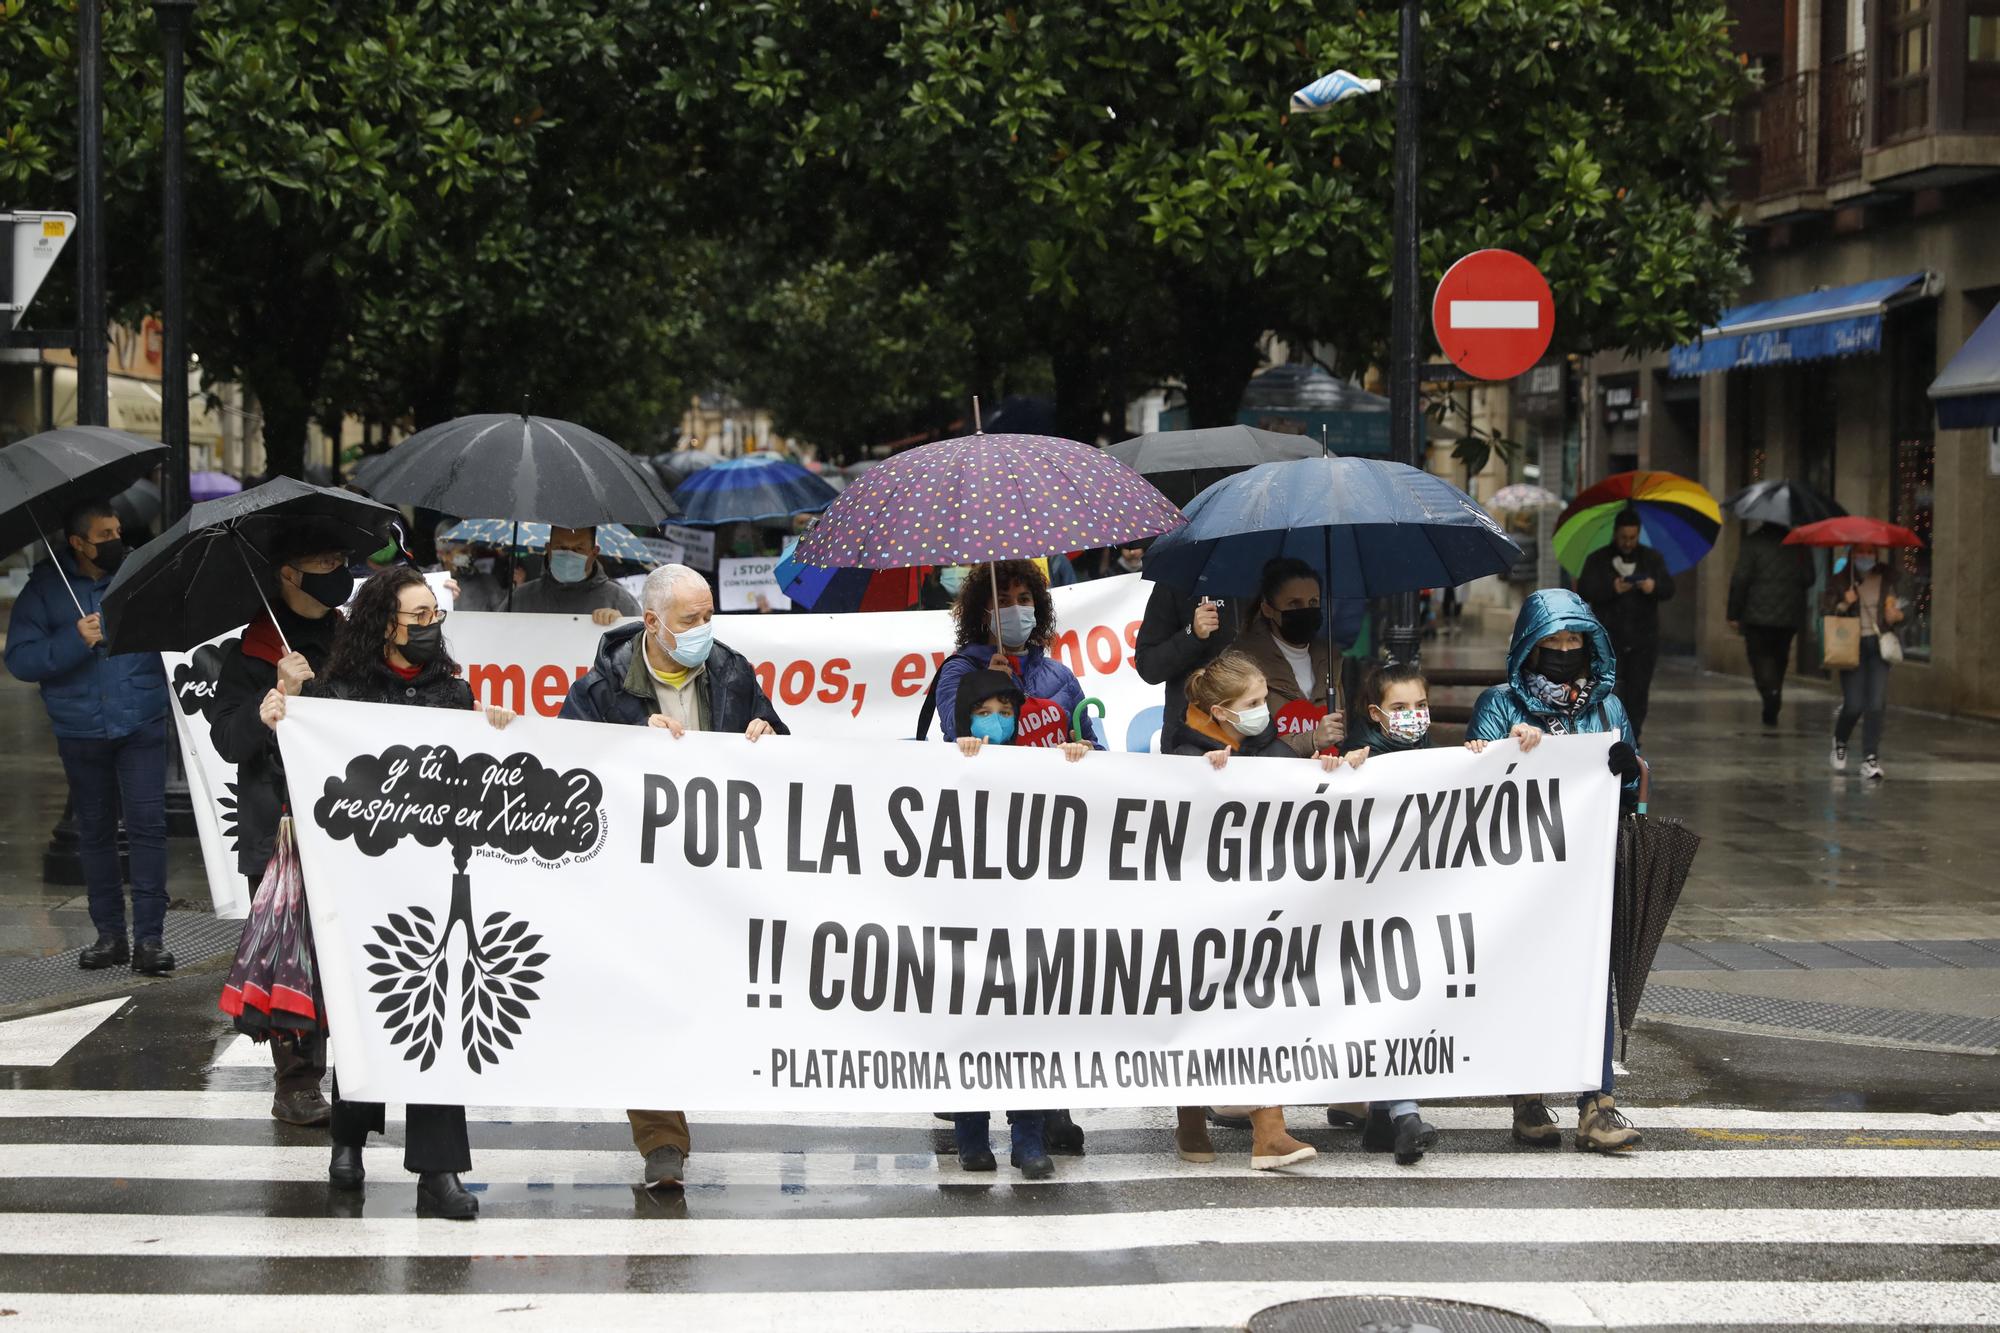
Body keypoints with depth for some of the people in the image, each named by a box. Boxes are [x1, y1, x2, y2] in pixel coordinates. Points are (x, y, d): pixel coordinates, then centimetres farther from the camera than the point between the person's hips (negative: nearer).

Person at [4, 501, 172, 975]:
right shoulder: (46, 588, 0)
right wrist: (75, 641, -19)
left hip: (142, 725, -1)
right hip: (81, 732, 1)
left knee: (147, 826, -8)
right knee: (95, 831, 9)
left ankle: (149, 937, -5)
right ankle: (109, 933, 19)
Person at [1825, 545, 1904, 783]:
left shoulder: (1886, 581, 9)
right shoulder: (1841, 581, 3)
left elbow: (1893, 614, 18)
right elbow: (1826, 613, 1)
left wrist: (1895, 617, -5)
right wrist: (1843, 605, -16)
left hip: (1878, 646, 2)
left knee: (1876, 705, -9)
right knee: (1854, 705, -6)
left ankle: (1870, 759, -5)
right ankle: (1840, 741, 26)